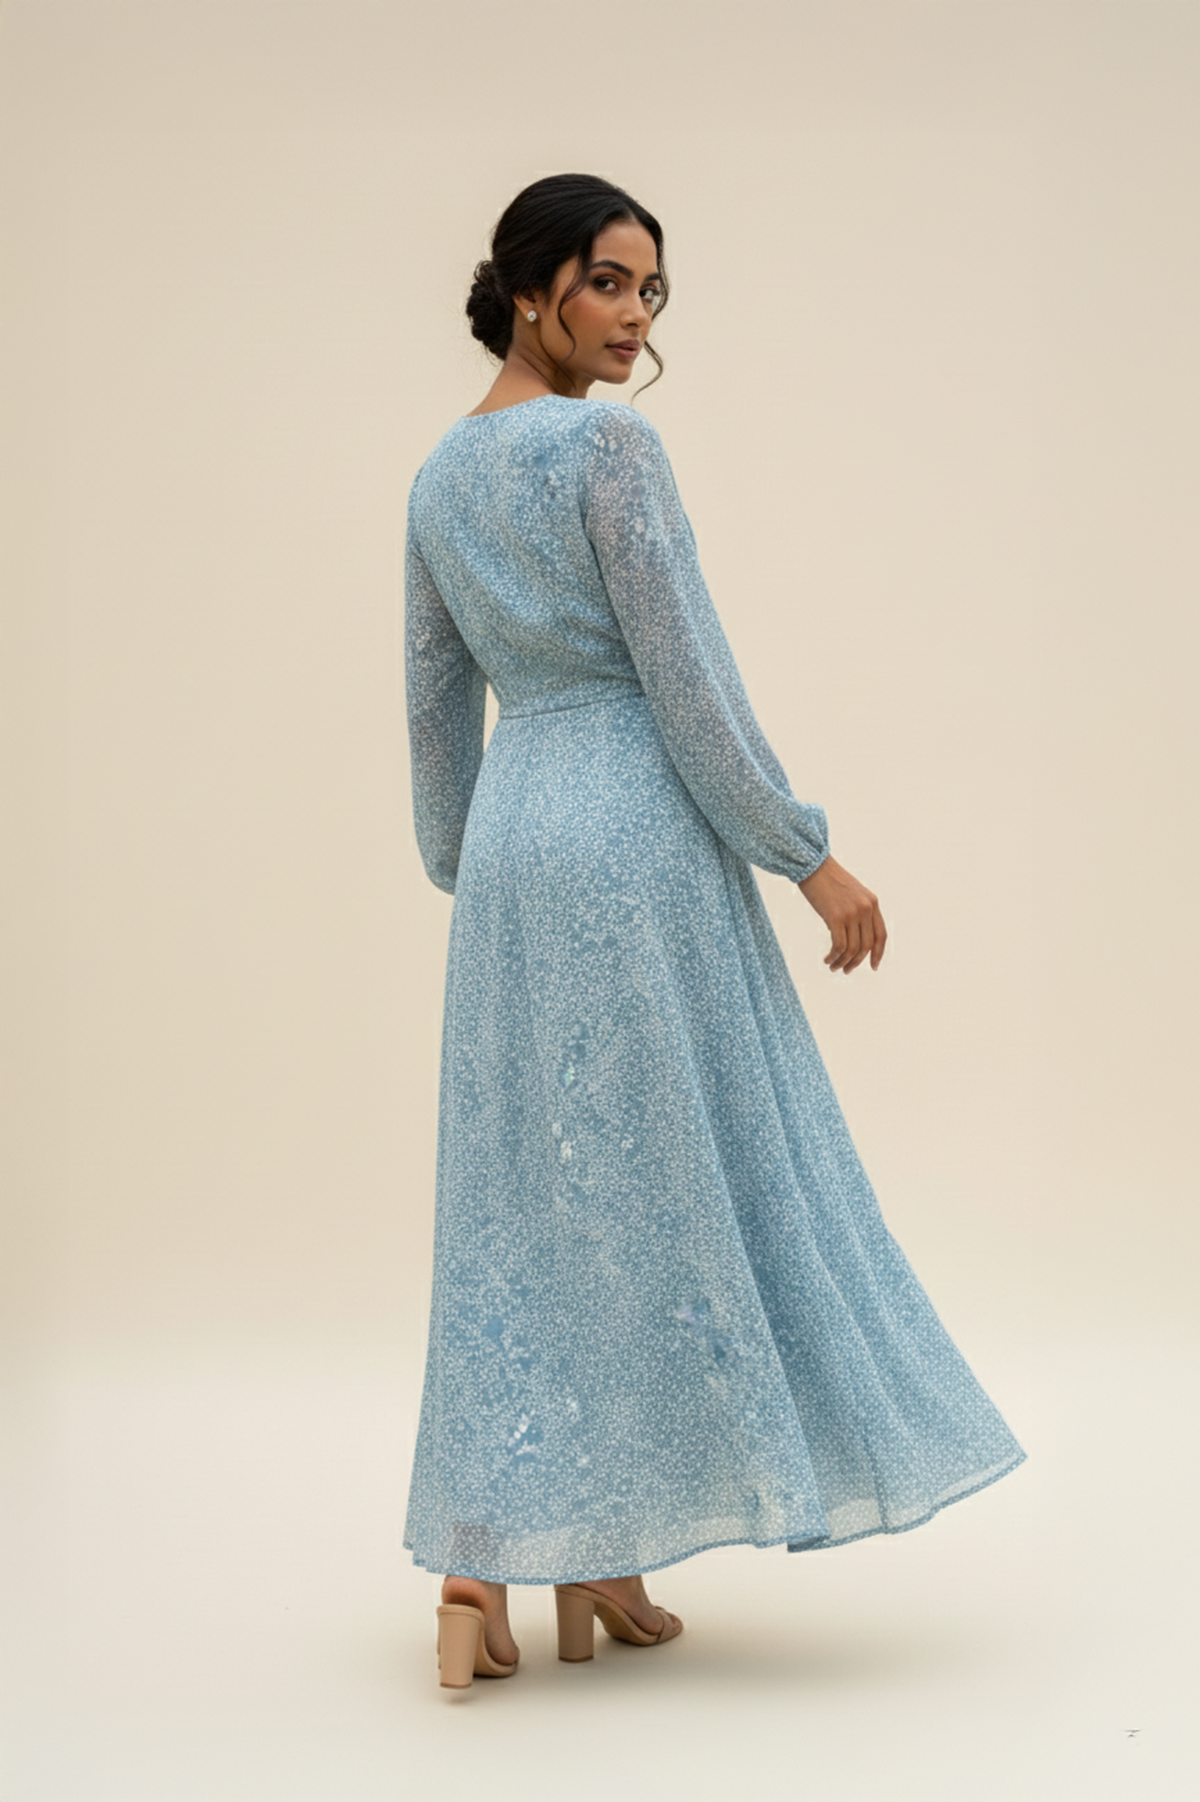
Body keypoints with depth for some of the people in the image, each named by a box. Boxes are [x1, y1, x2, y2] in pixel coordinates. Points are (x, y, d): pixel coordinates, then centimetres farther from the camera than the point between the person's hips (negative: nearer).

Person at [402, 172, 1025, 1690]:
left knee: (522, 1199, 9)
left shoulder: (439, 474, 12)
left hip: (514, 834, 7)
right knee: (661, 1181, 3)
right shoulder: (609, 441, -11)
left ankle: (487, 1551, 6)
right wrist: (810, 857, -9)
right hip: (640, 834, -7)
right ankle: (598, 1553, 9)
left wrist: (463, 871, 25)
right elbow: (686, 680, -14)